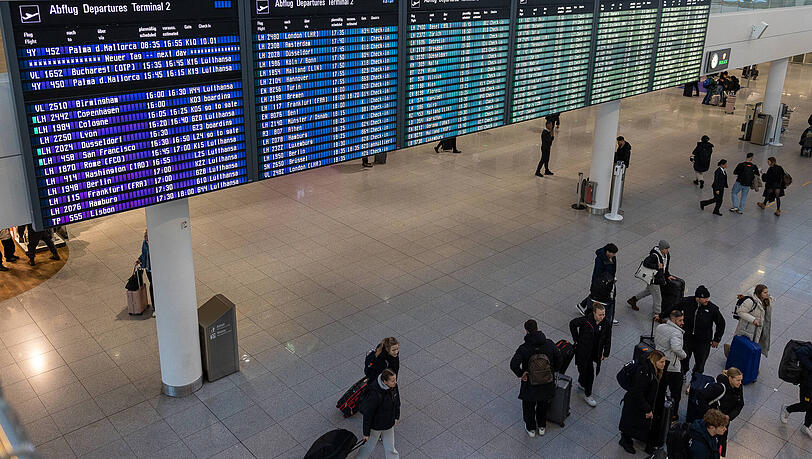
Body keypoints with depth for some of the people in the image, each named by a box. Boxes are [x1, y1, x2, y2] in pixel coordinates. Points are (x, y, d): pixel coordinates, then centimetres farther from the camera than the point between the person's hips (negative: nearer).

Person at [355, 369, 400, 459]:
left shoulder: (394, 386, -16)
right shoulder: (375, 394, -36)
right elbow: (368, 413, -25)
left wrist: (396, 417, 14)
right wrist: (366, 432, -16)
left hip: (389, 424, 5)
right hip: (376, 425, -5)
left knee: (390, 448, 18)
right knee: (370, 446, 21)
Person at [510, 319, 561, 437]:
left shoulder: (524, 348, -24)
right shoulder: (550, 344, -16)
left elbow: (513, 364, -36)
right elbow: (558, 363, -8)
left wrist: (520, 374, -19)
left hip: (530, 384, -3)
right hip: (547, 383, 3)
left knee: (529, 406, 24)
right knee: (543, 405, 29)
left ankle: (531, 429, 42)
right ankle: (542, 427, 47)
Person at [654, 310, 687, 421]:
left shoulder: (659, 327, 1)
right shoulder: (676, 332, -24)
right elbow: (676, 348, -37)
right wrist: (684, 355, -20)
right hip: (672, 367, -7)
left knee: (660, 388, 24)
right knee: (675, 392, 13)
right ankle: (672, 415, 23)